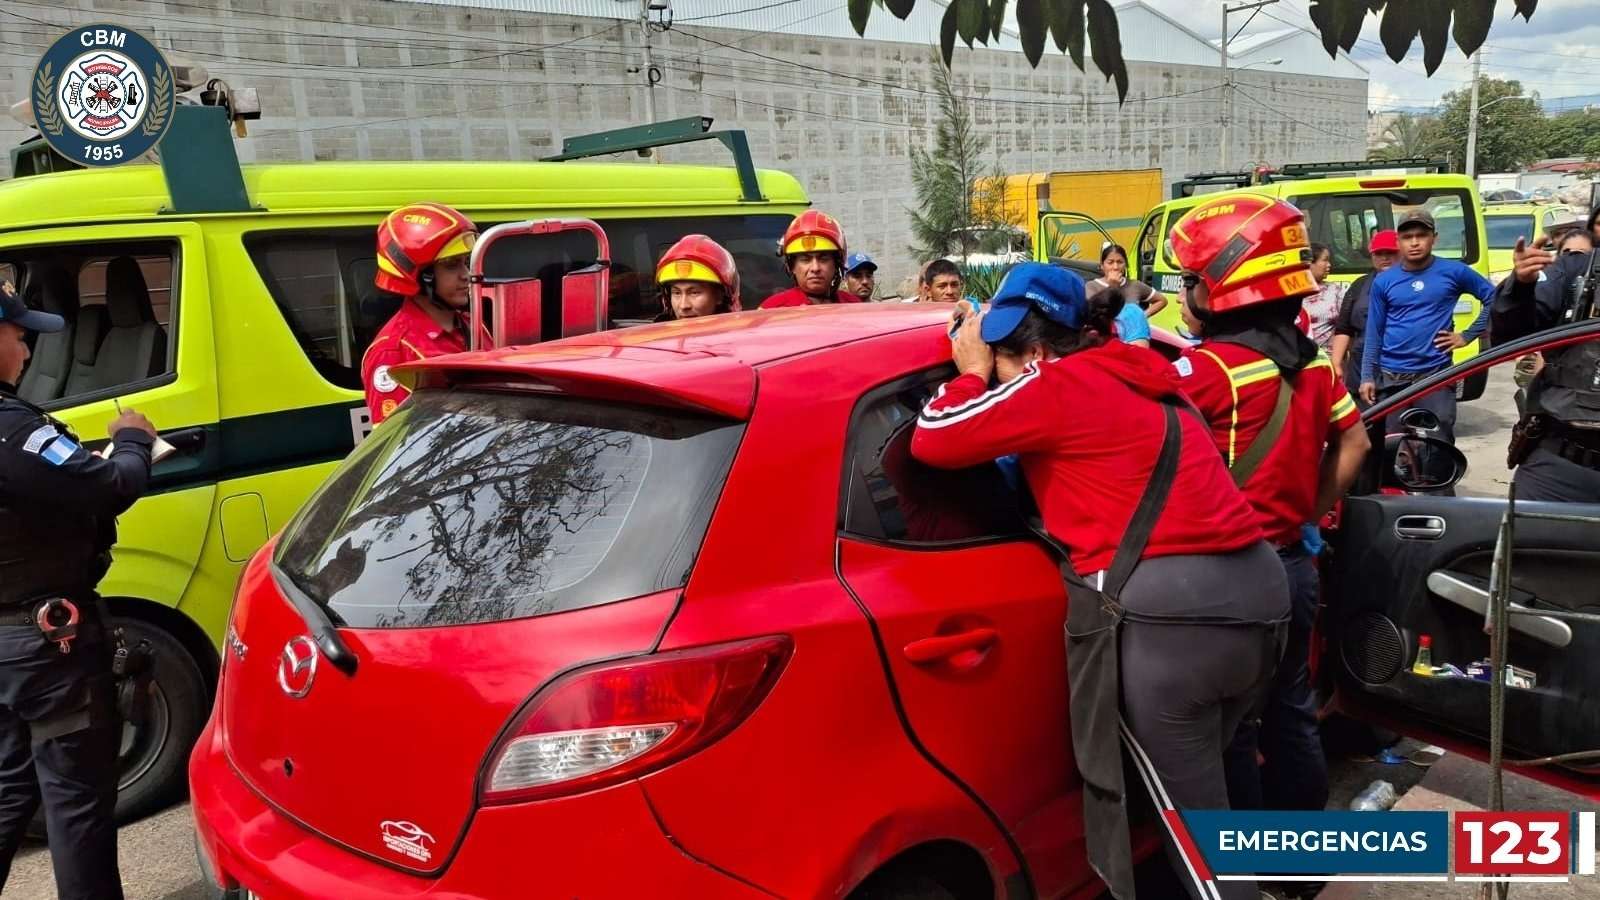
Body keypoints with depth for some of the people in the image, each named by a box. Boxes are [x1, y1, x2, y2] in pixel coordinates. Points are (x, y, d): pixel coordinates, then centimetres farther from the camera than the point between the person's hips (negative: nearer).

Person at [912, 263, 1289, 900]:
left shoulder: (1059, 382, -4)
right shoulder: (1134, 380, 19)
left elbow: (931, 440, -3)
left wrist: (972, 371, 13)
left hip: (1168, 610, -9)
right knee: (1198, 777, 23)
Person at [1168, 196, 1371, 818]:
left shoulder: (1209, 369, -21)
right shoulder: (1313, 361, 4)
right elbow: (1353, 445, 13)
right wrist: (1311, 516, 16)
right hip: (1293, 564, 8)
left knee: (1230, 730, 6)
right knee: (1290, 714, 21)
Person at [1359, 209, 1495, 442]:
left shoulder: (1453, 272, 0)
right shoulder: (1383, 281, 4)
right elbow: (1374, 333, 8)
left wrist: (1467, 336, 2)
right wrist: (1367, 377, 3)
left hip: (1435, 375, -1)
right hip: (1391, 378, 2)